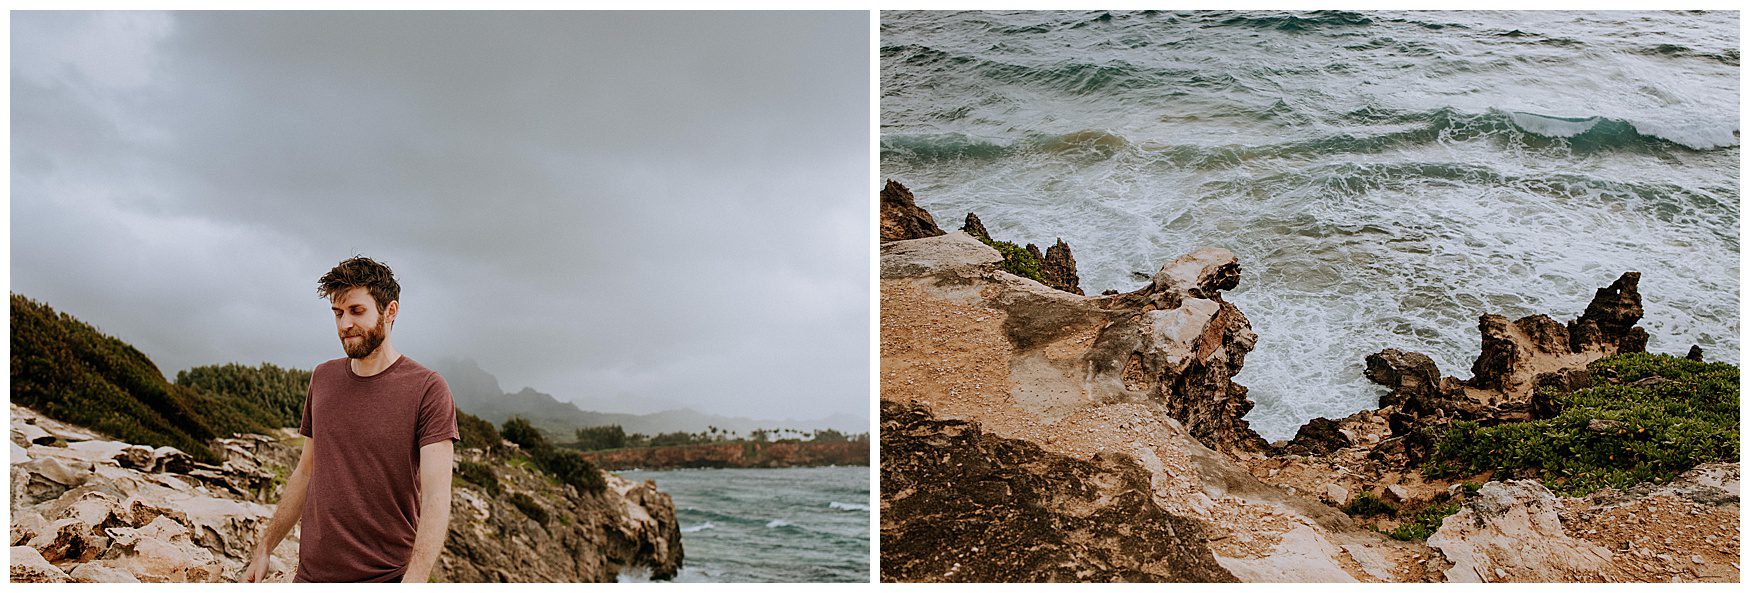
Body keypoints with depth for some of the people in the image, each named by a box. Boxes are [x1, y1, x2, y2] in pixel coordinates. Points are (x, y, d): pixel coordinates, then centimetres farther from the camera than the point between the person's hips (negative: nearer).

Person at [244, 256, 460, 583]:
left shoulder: (427, 390, -11)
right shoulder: (323, 378, 8)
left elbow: (436, 497, -19)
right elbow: (306, 473, 17)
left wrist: (412, 583, -29)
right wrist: (264, 548, 15)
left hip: (386, 579, -5)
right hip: (311, 574, 5)